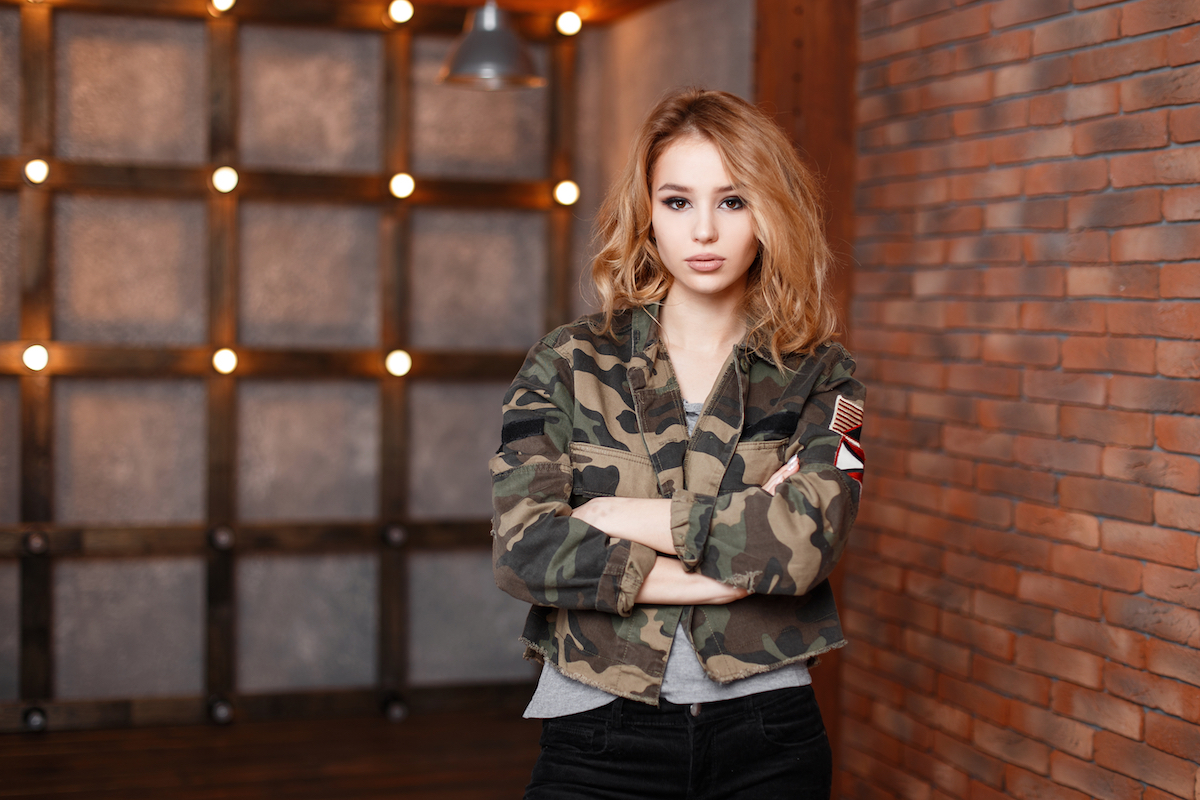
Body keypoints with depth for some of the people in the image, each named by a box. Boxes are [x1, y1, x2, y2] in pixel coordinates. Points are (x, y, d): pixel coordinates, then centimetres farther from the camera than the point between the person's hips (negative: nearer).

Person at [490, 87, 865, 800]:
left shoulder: (819, 377, 3)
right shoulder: (568, 364, 2)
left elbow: (809, 540, -15)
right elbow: (522, 547, -12)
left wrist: (626, 515, -11)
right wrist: (735, 562, -13)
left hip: (767, 739, 1)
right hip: (598, 734, 0)